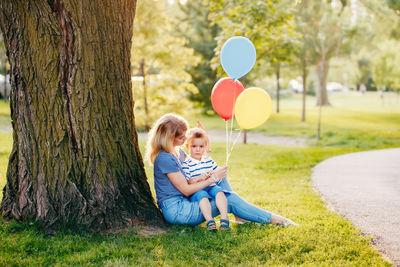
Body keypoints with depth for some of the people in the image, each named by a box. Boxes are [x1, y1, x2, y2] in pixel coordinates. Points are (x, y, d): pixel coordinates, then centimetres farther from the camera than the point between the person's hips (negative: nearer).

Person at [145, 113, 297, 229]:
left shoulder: (178, 152, 12)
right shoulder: (164, 158, -19)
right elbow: (186, 189, -18)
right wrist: (213, 178, -13)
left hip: (185, 203, 10)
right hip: (175, 210, -10)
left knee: (221, 177, 5)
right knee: (229, 200, -14)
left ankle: (241, 215, -1)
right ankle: (270, 219, -1)